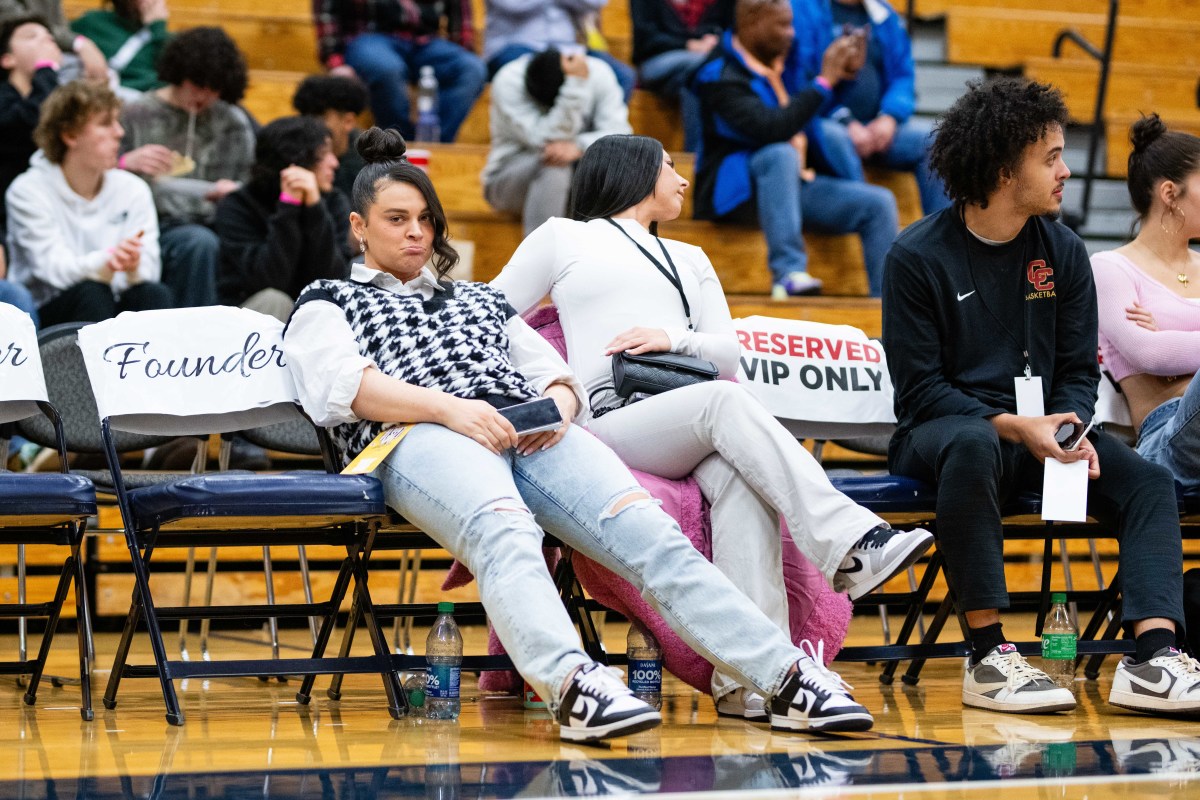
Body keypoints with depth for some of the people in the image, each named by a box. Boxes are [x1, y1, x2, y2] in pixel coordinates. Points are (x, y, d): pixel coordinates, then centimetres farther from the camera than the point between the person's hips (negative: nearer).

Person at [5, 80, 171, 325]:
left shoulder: (133, 190, 6)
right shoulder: (28, 192, -6)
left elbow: (148, 271, -4)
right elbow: (52, 267, -18)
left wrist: (133, 269, -30)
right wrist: (106, 263, -38)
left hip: (114, 314, 4)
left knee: (154, 293, -25)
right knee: (92, 294, -32)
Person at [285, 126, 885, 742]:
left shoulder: (480, 300, 38)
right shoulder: (328, 302, 25)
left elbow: (555, 373, 27)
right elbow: (339, 384, 3)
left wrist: (559, 401, 0)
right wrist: (449, 408, -14)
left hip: (532, 433, 4)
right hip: (421, 438, -4)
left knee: (647, 530, -24)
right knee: (505, 532, -40)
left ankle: (789, 678, -38)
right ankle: (573, 685, -65)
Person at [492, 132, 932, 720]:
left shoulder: (690, 260, 35)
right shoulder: (562, 238, 23)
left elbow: (729, 355, 21)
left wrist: (674, 339, 0)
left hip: (695, 427, 4)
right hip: (610, 424, -4)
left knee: (741, 478, -34)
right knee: (724, 402, -36)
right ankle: (851, 544, -50)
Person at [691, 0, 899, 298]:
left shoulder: (782, 60, 10)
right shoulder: (723, 77, -16)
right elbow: (771, 128, -30)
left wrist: (843, 69, 4)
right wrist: (824, 81, -24)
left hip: (789, 184, 8)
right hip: (735, 191, -8)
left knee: (879, 203, -7)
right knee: (780, 154, -39)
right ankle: (788, 273, -47)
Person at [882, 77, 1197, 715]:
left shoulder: (1063, 252, 9)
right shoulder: (918, 256, -6)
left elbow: (1079, 369, 10)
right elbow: (920, 389, -9)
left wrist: (1072, 432, -13)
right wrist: (1014, 427, -22)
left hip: (1038, 429, 5)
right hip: (938, 430, -5)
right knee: (973, 444, -41)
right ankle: (988, 656, -37)